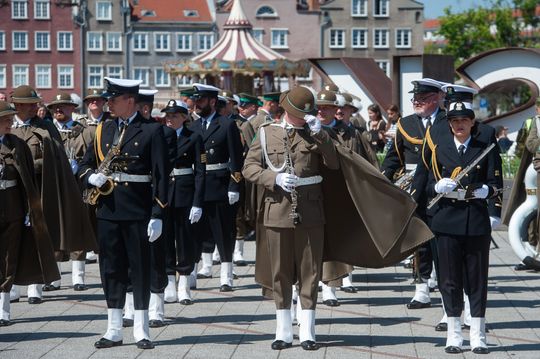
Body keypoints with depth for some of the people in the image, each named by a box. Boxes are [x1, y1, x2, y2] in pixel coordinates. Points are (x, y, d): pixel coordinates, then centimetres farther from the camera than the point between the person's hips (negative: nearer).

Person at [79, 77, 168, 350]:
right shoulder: (103, 130, 12)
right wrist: (91, 177, -6)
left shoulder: (152, 131, -3)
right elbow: (85, 165, 19)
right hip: (108, 210, 5)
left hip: (138, 212, -4)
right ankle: (114, 330, 14)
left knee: (140, 269, 2)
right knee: (111, 269, 7)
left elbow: (161, 175, -6)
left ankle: (141, 330, 8)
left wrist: (157, 214, -12)